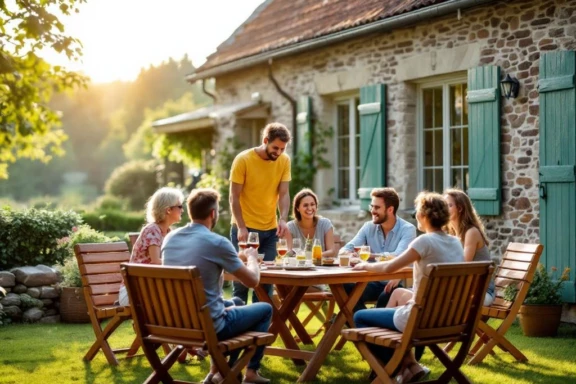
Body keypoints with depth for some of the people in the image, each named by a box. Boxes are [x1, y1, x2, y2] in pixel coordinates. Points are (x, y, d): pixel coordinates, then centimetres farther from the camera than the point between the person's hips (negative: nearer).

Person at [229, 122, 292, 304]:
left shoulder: (284, 161, -1)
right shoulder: (243, 159, -11)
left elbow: (284, 193, -1)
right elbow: (234, 197, -10)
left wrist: (283, 219, -19)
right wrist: (241, 227, -18)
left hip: (270, 229, 4)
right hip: (245, 228, -3)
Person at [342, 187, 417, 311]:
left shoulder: (407, 229, -6)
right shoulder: (368, 227, 9)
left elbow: (398, 257, -23)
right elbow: (347, 249, 2)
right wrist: (347, 253, -23)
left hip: (397, 283, -4)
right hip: (374, 282, 4)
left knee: (385, 296, -37)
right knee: (347, 289, -25)